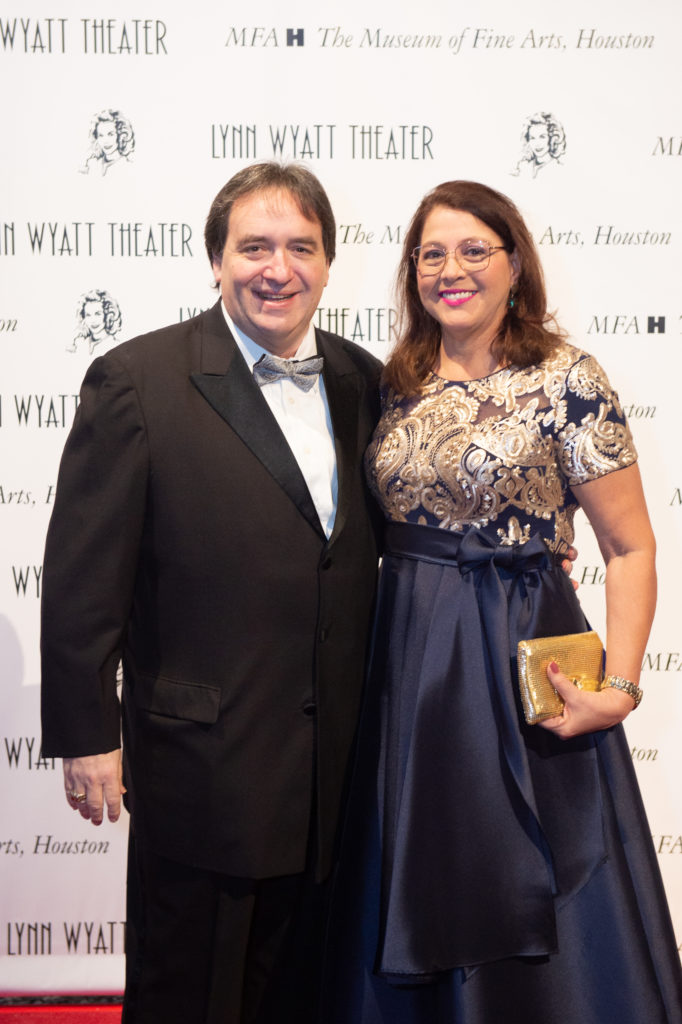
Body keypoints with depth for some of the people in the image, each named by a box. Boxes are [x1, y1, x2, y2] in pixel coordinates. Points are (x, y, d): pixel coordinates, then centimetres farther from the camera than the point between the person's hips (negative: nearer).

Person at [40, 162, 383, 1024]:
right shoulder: (137, 381, -11)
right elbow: (81, 579, -11)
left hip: (335, 777, 5)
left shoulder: (363, 381, 6)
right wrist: (86, 737, -11)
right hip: (202, 765, -5)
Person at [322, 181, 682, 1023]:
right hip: (410, 661, 5)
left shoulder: (565, 379, -8)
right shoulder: (397, 384, 7)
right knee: (419, 907, 14)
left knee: (535, 911, 5)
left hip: (521, 654, -5)